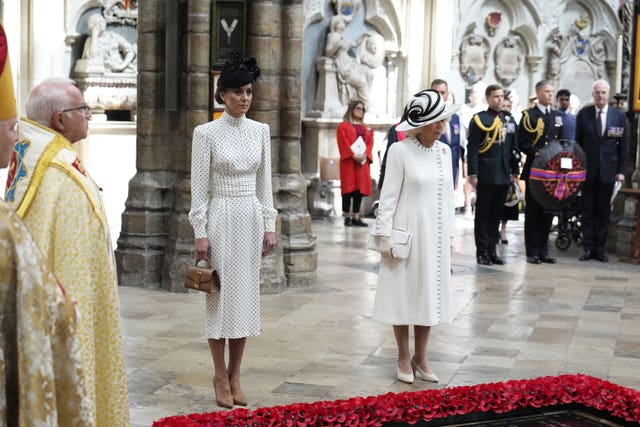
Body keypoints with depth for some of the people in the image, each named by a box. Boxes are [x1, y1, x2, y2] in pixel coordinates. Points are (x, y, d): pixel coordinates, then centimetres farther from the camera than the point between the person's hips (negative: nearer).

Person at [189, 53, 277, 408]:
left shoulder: (260, 131, 6)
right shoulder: (206, 133, -6)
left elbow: (264, 183, 10)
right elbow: (199, 187, -6)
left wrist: (269, 225, 7)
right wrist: (200, 233, -9)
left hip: (251, 219, 4)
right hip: (221, 218, -4)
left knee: (246, 295, 8)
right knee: (221, 296, 1)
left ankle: (235, 375, 18)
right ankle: (221, 377, 13)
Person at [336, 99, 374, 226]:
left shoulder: (367, 128, 20)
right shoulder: (343, 126, 3)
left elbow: (370, 143, 9)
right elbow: (343, 143, -7)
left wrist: (365, 154, -10)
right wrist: (354, 155, -18)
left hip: (363, 162, 5)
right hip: (348, 162, -5)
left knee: (360, 189, 2)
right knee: (349, 188, -7)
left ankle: (356, 217, 5)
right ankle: (347, 217, -4)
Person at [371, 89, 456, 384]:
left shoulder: (444, 151, 7)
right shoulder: (401, 151, -9)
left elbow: (447, 194, 12)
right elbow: (389, 195, -9)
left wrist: (448, 235, 12)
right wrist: (384, 234, -11)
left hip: (435, 235, 5)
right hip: (407, 232, -5)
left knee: (430, 294, 10)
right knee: (404, 294, 4)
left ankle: (421, 357, 21)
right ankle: (404, 359, 16)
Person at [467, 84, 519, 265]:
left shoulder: (509, 120, 13)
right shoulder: (479, 119, -3)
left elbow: (513, 148, 17)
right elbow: (472, 149, -8)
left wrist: (514, 171, 13)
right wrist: (472, 173, -13)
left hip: (503, 176, 5)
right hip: (485, 176, -5)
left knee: (496, 215, 10)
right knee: (483, 214, 2)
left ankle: (492, 250, 16)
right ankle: (482, 252, 7)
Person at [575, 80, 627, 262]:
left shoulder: (619, 115, 2)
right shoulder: (583, 114, 1)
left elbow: (623, 144, 4)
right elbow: (578, 142, 5)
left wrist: (621, 170, -1)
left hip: (608, 171, 0)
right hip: (588, 170, 0)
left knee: (604, 211, 5)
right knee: (587, 211, 3)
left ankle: (599, 248, 12)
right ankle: (588, 247, 8)